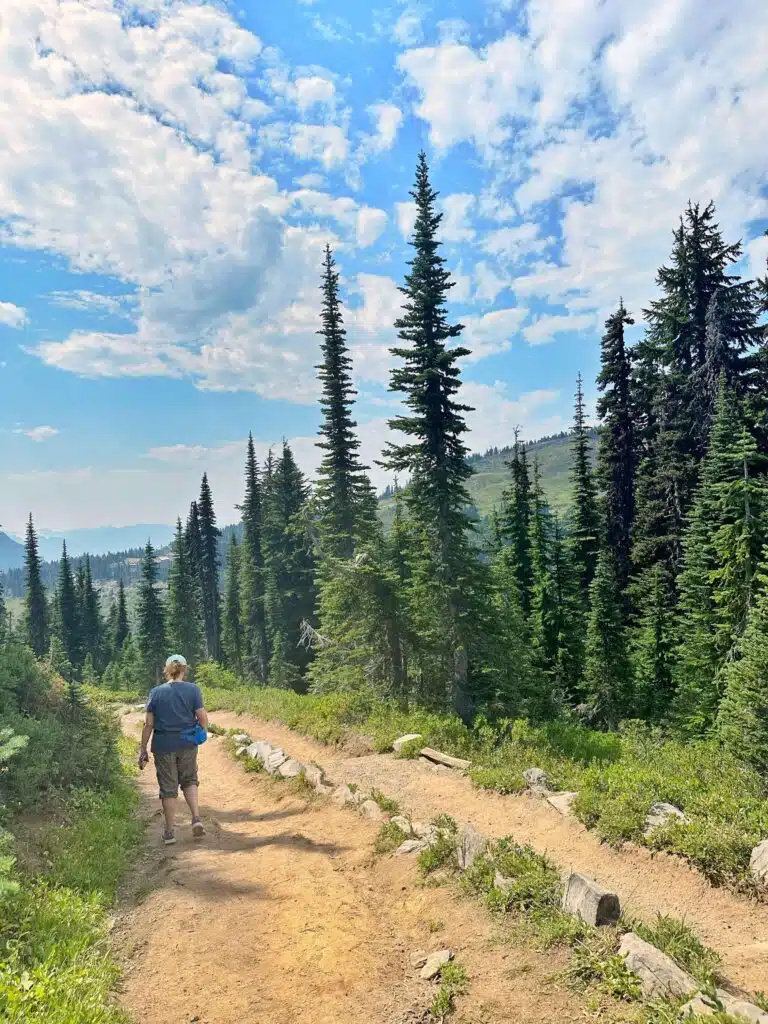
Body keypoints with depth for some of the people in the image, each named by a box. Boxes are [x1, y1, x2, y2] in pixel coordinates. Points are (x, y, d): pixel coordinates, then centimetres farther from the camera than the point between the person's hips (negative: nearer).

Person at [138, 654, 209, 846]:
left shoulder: (156, 692, -3)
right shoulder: (193, 690, -5)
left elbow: (149, 724, -3)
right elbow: (202, 718, -8)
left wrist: (143, 749, 4)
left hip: (163, 746, 0)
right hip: (187, 744, 0)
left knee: (168, 788, 10)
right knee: (189, 781, 20)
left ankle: (170, 832, 17)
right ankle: (196, 819, 4)